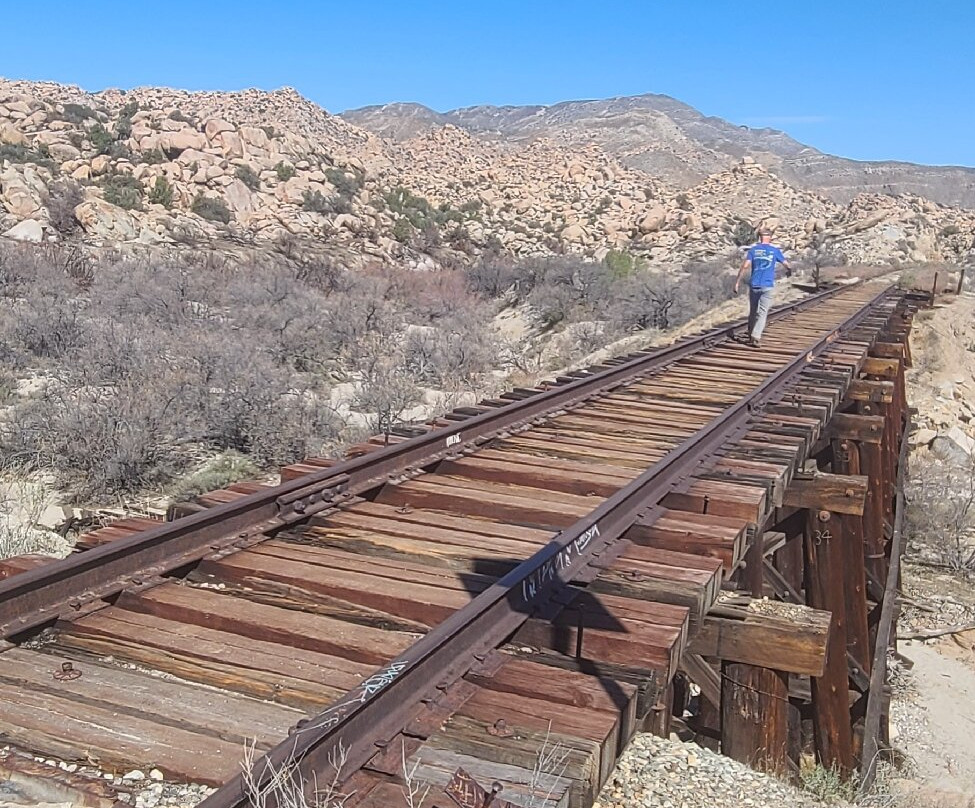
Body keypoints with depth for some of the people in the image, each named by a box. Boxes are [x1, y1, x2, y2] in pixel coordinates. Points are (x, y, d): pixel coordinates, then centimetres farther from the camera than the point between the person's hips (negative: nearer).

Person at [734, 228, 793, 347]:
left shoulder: (753, 250, 2)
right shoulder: (775, 250, 2)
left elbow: (745, 265, -9)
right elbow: (786, 264, 13)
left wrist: (737, 282, -8)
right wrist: (789, 270, 37)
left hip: (753, 285, 2)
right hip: (767, 286, -2)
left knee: (753, 311, 15)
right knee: (763, 312, -4)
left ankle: (751, 335, 27)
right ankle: (756, 337, -19)